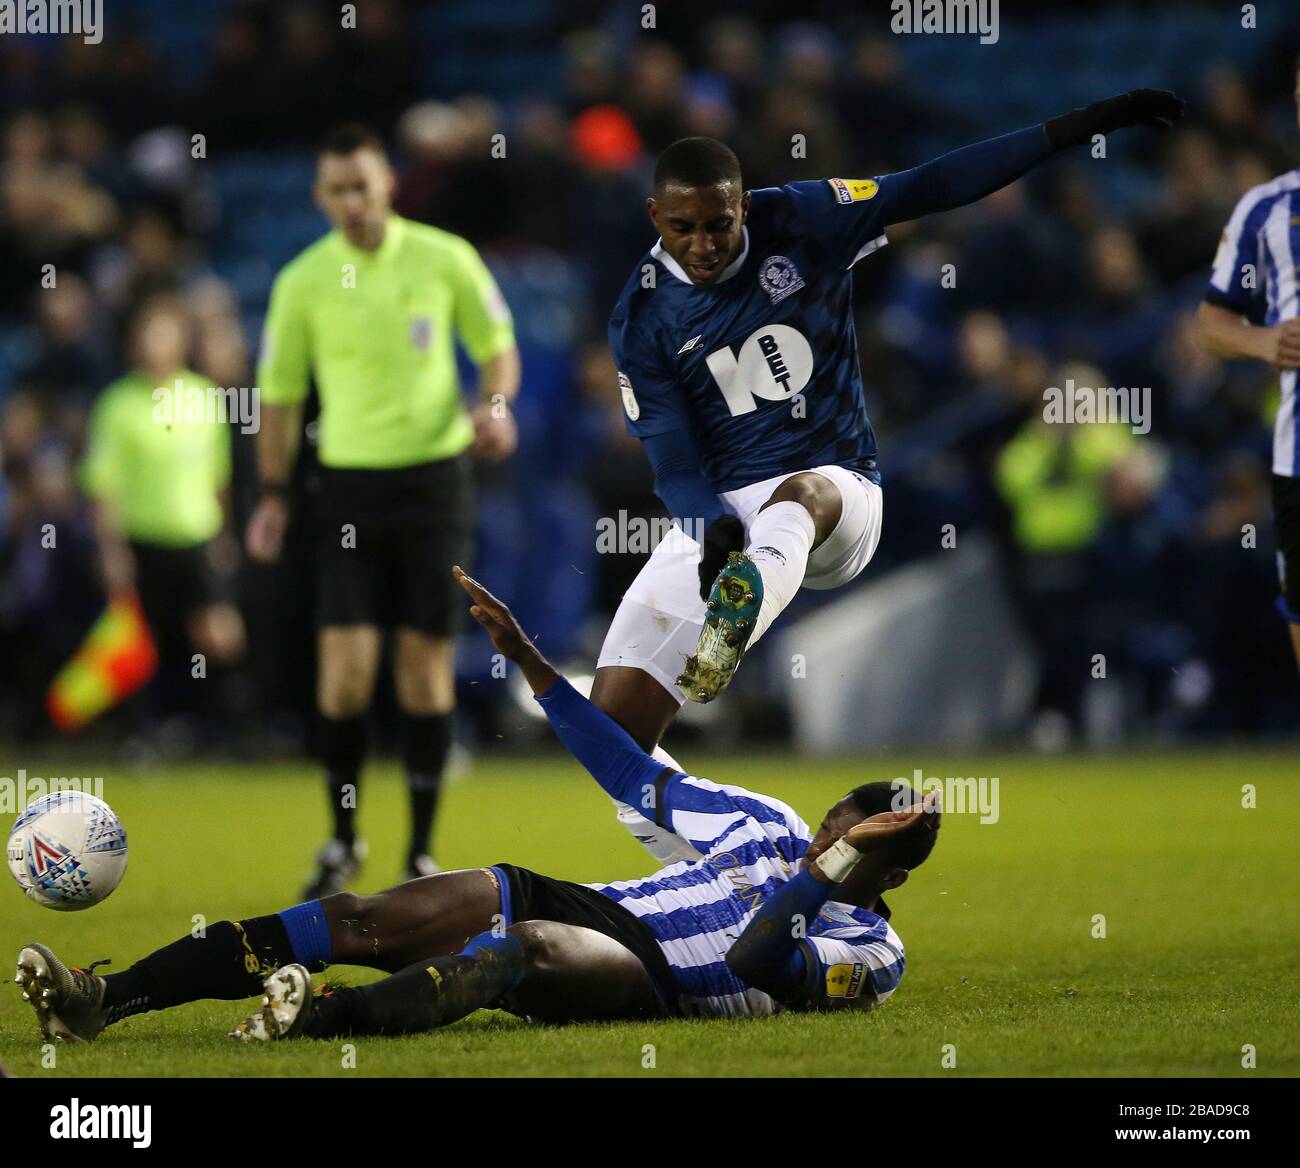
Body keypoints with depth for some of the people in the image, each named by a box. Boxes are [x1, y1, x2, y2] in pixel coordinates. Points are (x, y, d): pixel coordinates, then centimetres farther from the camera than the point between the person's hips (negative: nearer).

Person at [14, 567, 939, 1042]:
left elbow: (751, 967, -19)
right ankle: (105, 999, -22)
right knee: (360, 919, -14)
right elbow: (637, 777, 23)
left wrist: (836, 866, -24)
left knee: (525, 948, -41)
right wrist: (526, 657, 18)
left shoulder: (869, 951, -1)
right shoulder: (769, 825, 20)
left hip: (646, 982, -7)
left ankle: (327, 1017, -66)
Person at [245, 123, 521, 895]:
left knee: (426, 665, 0)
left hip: (436, 476, 0)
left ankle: (423, 853, 10)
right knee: (345, 668, -8)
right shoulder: (303, 281, -1)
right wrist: (274, 496, 3)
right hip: (350, 483, 0)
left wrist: (496, 403, -12)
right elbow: (281, 394, 8)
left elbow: (498, 345, 8)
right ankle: (342, 843, 10)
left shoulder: (445, 259, -3)